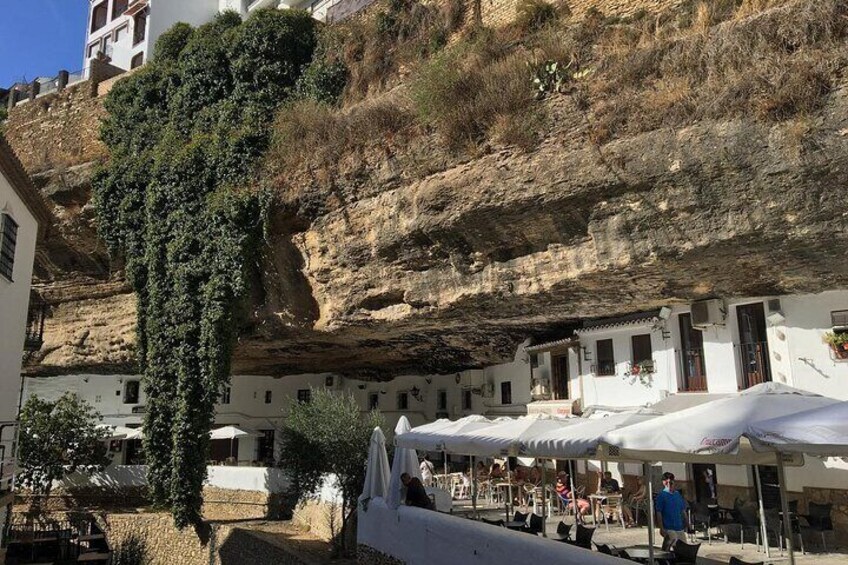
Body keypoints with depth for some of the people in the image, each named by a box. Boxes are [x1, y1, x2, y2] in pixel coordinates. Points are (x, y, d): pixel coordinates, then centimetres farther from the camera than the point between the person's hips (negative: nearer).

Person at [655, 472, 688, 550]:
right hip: (669, 529, -6)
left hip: (680, 528, 6)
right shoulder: (662, 495, -7)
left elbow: (682, 510, 17)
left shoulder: (678, 494, 10)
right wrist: (661, 528, -14)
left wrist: (685, 524, 11)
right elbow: (659, 513, -9)